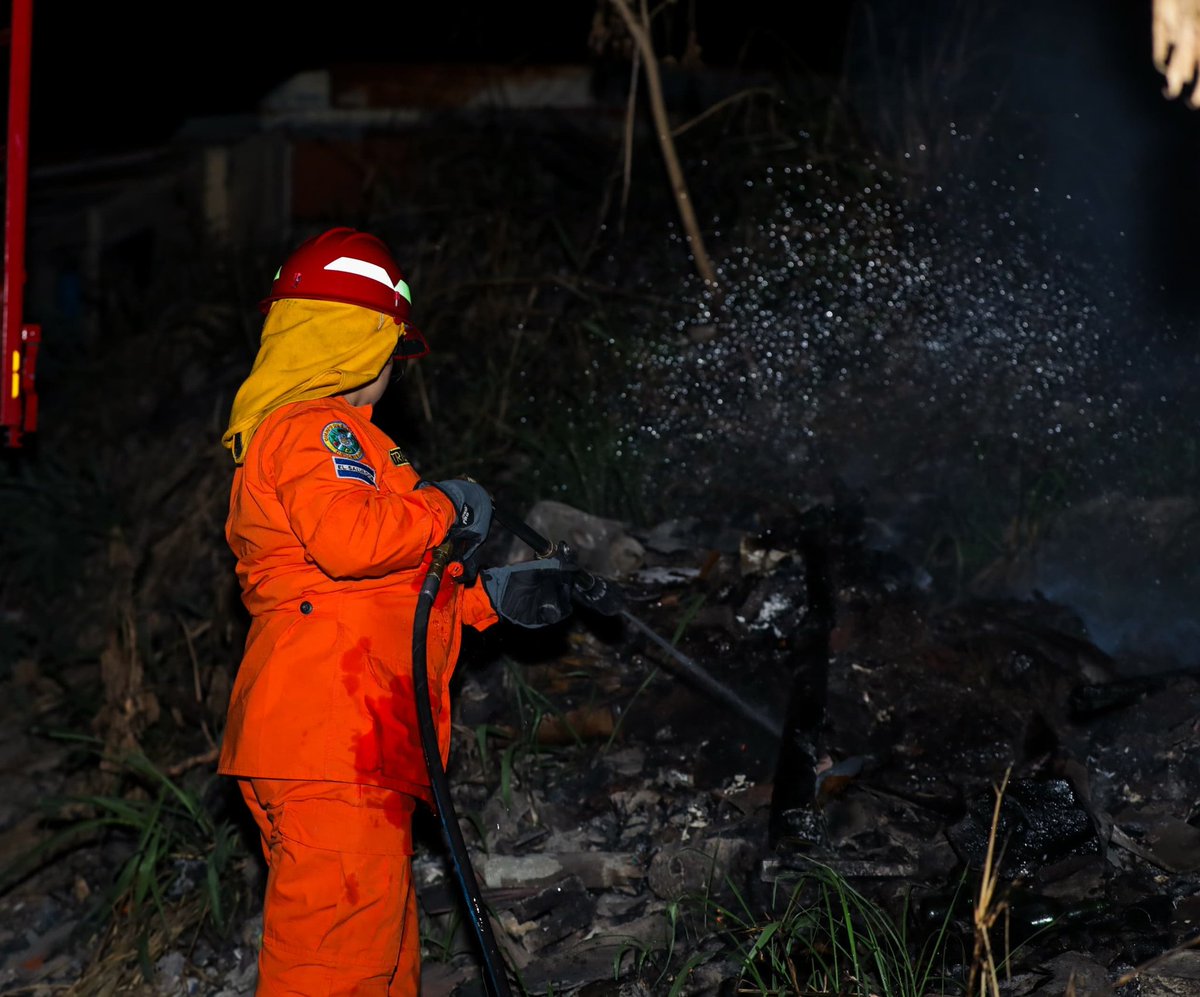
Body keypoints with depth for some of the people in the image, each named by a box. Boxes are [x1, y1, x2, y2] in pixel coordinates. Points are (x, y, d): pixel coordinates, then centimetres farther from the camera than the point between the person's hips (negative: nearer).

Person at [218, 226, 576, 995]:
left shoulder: (301, 431, 27)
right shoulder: (314, 428, -8)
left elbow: (388, 593, 31)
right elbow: (350, 539, -26)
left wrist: (492, 596, 25)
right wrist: (449, 506, -9)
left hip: (357, 749, 11)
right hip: (328, 741, -11)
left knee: (380, 932, 16)